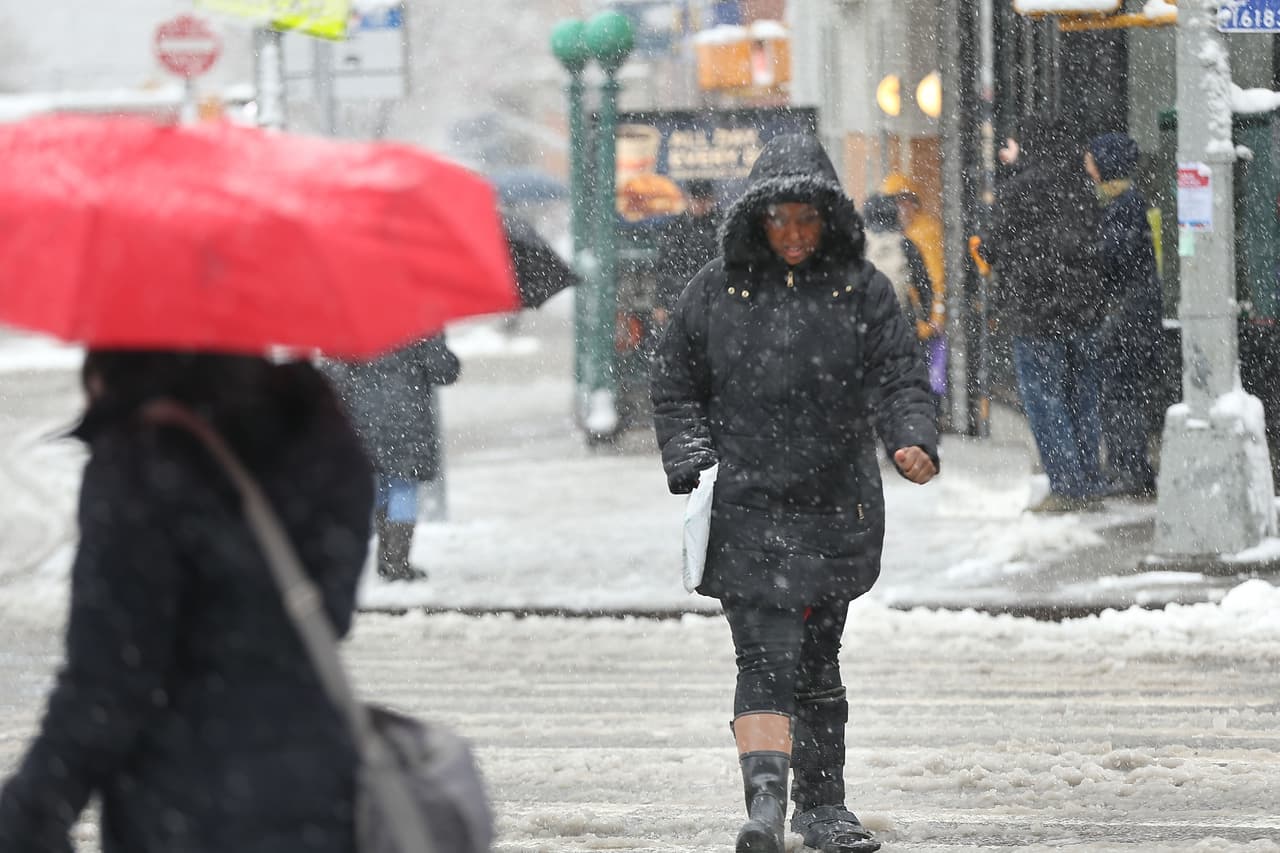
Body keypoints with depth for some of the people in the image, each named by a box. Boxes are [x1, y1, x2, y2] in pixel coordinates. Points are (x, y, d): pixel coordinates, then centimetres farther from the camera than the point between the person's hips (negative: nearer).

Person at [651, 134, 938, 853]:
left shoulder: (864, 291, 3)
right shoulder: (716, 292, 3)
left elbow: (900, 380, -2)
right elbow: (676, 389, 11)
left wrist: (914, 442, -22)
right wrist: (693, 465, -2)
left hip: (838, 507, 2)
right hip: (748, 509, -2)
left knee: (818, 659, 13)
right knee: (769, 657, -16)